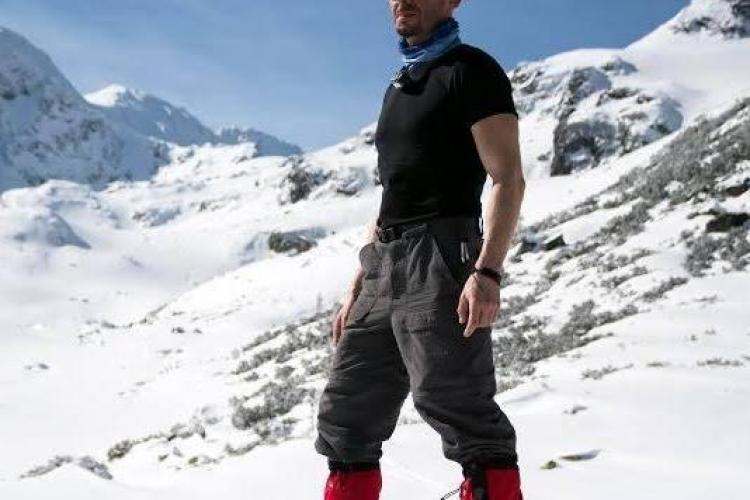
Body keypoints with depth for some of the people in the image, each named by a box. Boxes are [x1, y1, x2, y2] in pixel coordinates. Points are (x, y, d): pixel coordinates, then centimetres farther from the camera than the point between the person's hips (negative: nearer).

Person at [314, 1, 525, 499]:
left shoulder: (470, 69, -2)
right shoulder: (399, 86, 23)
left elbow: (508, 179, -11)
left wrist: (487, 272, -24)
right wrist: (358, 287, 20)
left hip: (440, 255, -9)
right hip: (385, 267, 9)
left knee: (453, 400, -16)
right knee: (347, 408, 9)